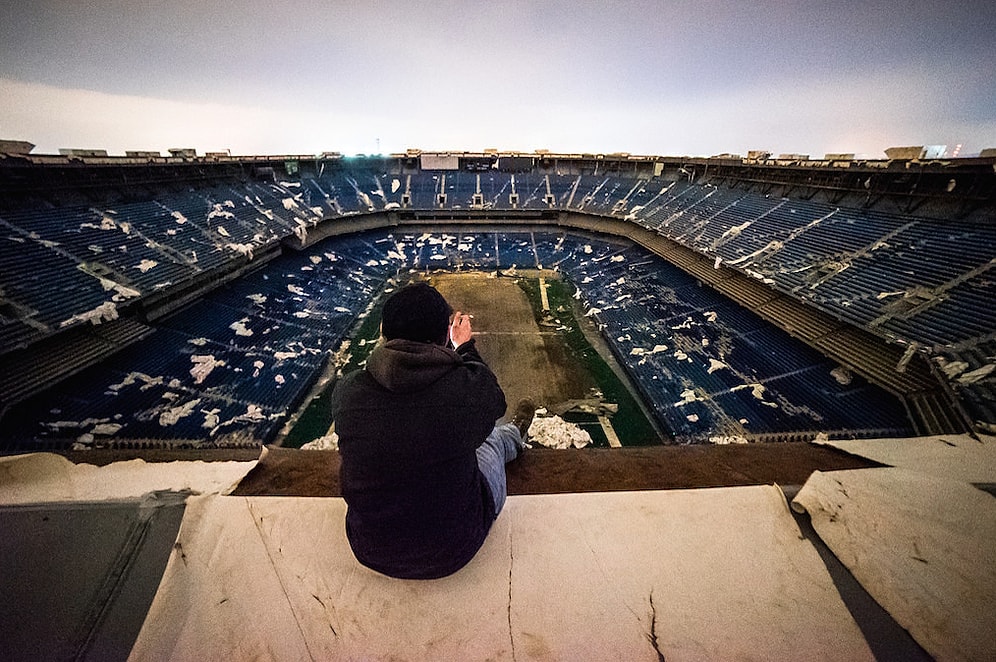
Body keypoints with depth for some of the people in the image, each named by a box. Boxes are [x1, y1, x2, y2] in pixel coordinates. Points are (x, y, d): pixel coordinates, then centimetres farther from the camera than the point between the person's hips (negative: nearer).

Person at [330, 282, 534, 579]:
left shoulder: (345, 391, -22)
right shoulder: (470, 389, -29)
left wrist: (390, 339, 16)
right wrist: (465, 347, 12)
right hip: (453, 553, -3)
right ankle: (514, 435, 57)